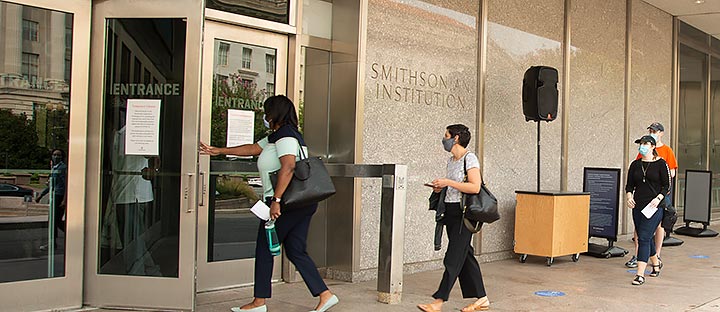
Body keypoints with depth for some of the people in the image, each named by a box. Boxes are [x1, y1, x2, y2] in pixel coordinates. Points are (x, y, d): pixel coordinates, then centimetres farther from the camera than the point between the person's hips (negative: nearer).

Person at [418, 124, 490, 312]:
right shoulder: (451, 160, 15)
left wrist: (448, 182, -20)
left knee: (453, 258, -7)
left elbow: (475, 187, -21)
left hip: (463, 213, -9)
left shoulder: (469, 159, -11)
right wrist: (441, 187, 6)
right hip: (450, 212, 9)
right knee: (465, 256, 11)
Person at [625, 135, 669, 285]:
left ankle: (640, 274, -14)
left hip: (654, 207, -5)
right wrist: (629, 196, -6)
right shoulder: (635, 164, 10)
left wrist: (658, 198, -17)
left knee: (644, 237, -14)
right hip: (638, 206, 5)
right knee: (644, 238, 15)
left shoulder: (661, 164, -2)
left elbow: (667, 185, -2)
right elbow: (629, 185, 13)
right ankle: (656, 263, 41)